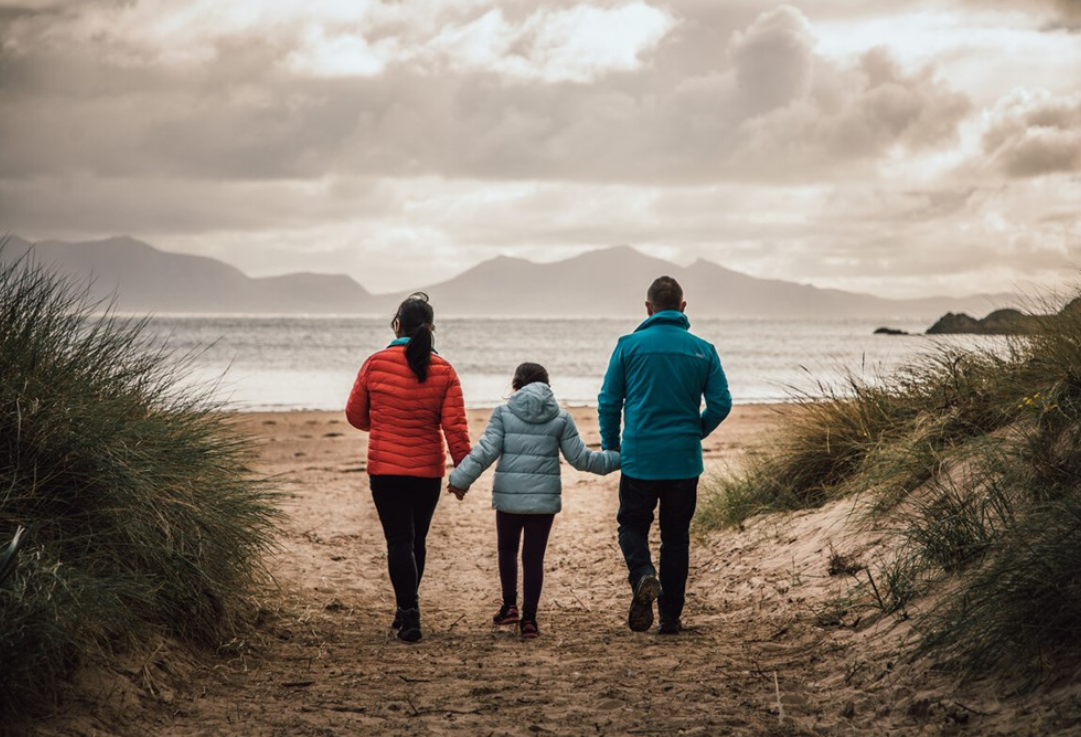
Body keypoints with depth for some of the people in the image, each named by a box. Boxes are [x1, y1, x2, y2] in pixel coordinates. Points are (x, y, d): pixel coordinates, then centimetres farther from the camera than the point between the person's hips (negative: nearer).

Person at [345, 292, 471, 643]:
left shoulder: (376, 363, -7)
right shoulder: (443, 371, -3)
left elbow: (355, 414, 3)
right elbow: (455, 427, -7)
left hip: (386, 468, -2)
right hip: (428, 470, 2)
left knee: (399, 541, -2)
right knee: (416, 539, 16)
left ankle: (409, 614, -15)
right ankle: (406, 611, 29)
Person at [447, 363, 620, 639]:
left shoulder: (504, 413, -1)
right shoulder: (560, 418, 3)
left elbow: (486, 451, -8)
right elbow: (580, 458, 4)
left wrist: (460, 479, -3)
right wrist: (618, 459, 16)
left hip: (509, 496, -1)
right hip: (544, 497, 1)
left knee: (507, 549, 21)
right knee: (534, 557, 5)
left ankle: (510, 606, 14)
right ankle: (528, 619, 4)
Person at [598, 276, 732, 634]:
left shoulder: (629, 345, -4)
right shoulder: (703, 350, 2)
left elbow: (608, 402, -2)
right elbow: (721, 403, 0)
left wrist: (611, 447, 12)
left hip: (639, 457, -2)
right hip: (684, 460, 2)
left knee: (632, 525, 14)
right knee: (676, 537, 12)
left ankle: (643, 575, -16)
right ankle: (670, 617, 12)